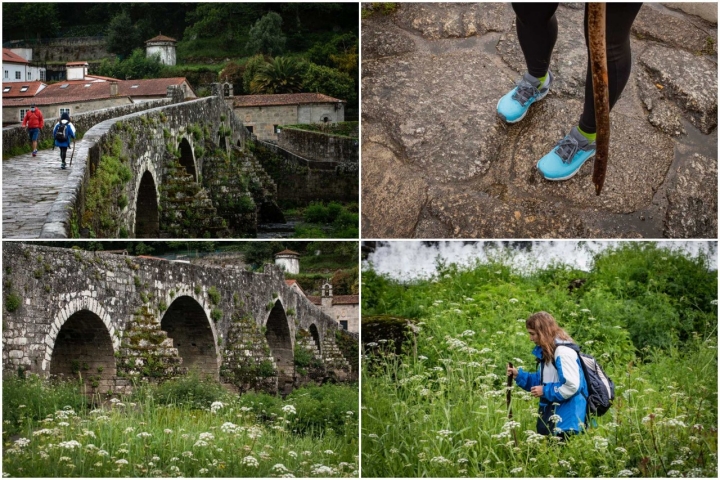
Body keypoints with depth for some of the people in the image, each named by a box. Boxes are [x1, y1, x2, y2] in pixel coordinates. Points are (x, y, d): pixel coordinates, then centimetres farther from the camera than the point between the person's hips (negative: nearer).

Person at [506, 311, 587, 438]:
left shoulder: (563, 352, -19)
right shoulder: (546, 352, 12)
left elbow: (572, 386, -25)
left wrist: (545, 392, -17)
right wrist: (519, 375, 9)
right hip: (551, 416, 10)